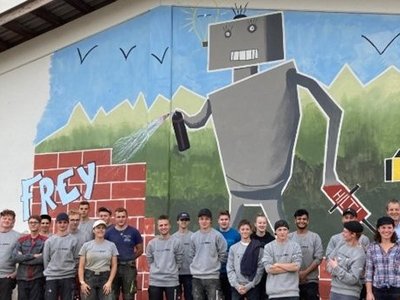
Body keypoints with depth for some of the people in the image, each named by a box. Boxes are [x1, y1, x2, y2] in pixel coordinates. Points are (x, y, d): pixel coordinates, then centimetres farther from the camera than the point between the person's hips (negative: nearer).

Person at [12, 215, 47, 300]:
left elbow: (44, 258, -13)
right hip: (22, 278, 3)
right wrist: (33, 256, -14)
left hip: (38, 278, -3)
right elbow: (15, 257, -4)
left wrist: (23, 258, -7)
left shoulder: (45, 240, 0)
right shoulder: (21, 240, 10)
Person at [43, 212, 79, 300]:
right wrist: (49, 271, 5)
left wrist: (70, 270, 0)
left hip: (68, 277, 0)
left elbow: (75, 259, 2)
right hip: (52, 277, 0)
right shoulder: (49, 241, 3)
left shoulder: (73, 241, 1)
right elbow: (45, 259, 6)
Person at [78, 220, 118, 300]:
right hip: (89, 277, 0)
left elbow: (114, 266, 5)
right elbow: (81, 266, 3)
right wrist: (82, 282, -8)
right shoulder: (86, 245, 5)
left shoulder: (111, 245, 7)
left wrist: (109, 282, -5)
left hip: (105, 277, 0)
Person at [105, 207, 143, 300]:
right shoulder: (109, 232, 1)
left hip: (129, 267, -1)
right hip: (113, 267, 1)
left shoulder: (134, 232, 0)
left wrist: (131, 258, 1)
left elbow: (140, 249, 8)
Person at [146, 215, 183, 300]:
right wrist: (158, 269, 5)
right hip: (155, 281, 2)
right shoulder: (152, 243, 2)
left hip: (172, 281, -2)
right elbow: (150, 260, 9)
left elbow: (179, 261, 2)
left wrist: (171, 270, 4)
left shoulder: (176, 242, -3)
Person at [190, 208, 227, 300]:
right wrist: (197, 265, 4)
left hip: (212, 276, -4)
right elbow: (192, 255, 13)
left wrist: (214, 264, 0)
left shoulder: (217, 236, -5)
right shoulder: (194, 237, 7)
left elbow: (223, 254, -3)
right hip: (196, 276, 4)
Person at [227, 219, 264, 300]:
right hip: (236, 287, 2)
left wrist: (249, 286, -11)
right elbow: (230, 269, 4)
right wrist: (236, 285, -8)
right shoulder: (233, 248, 8)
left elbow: (260, 268, -4)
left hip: (252, 287, -2)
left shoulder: (258, 248, 1)